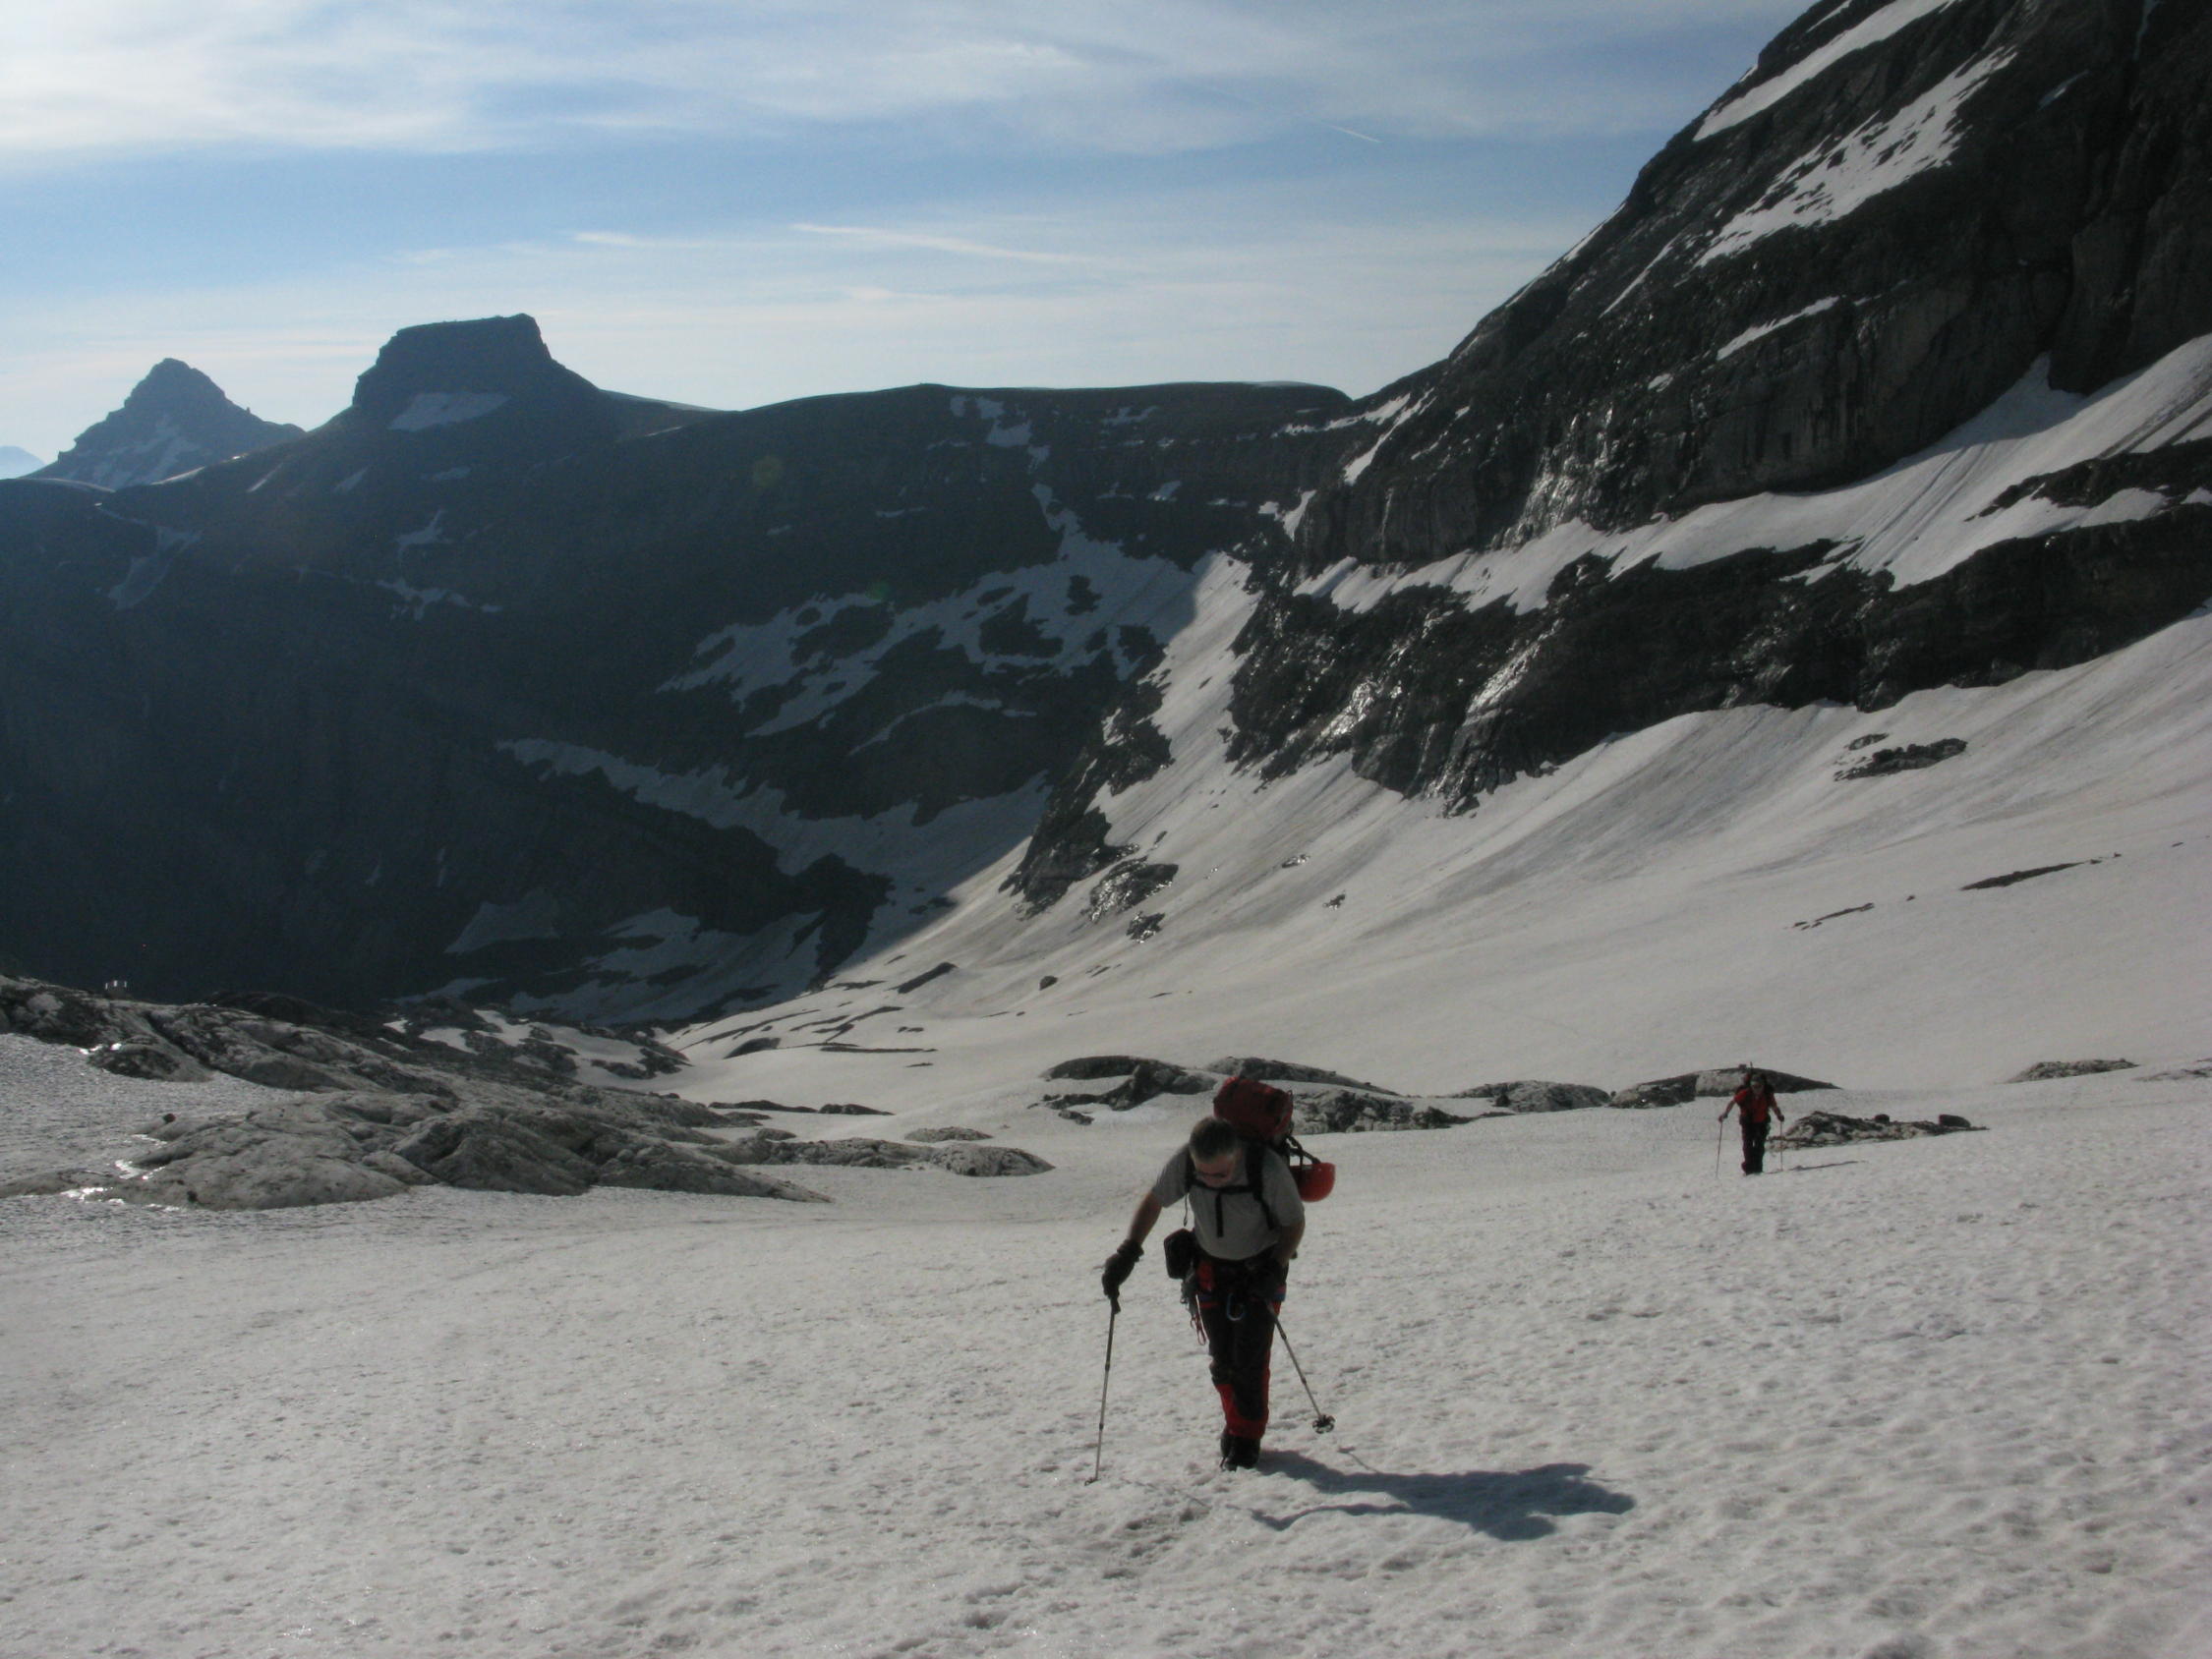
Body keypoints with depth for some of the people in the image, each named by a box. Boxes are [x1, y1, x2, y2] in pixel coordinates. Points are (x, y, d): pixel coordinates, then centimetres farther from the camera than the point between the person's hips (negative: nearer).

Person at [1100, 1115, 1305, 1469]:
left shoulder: (1268, 1169, -32)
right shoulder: (1183, 1163, -24)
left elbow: (1295, 1223, -16)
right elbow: (1154, 1201, -6)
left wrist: (1275, 1271, -27)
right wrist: (1128, 1252, -15)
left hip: (1261, 1265, -3)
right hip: (1211, 1265, 3)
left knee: (1250, 1356, -7)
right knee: (1221, 1356, 5)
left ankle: (1247, 1437, 12)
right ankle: (1235, 1422, 28)